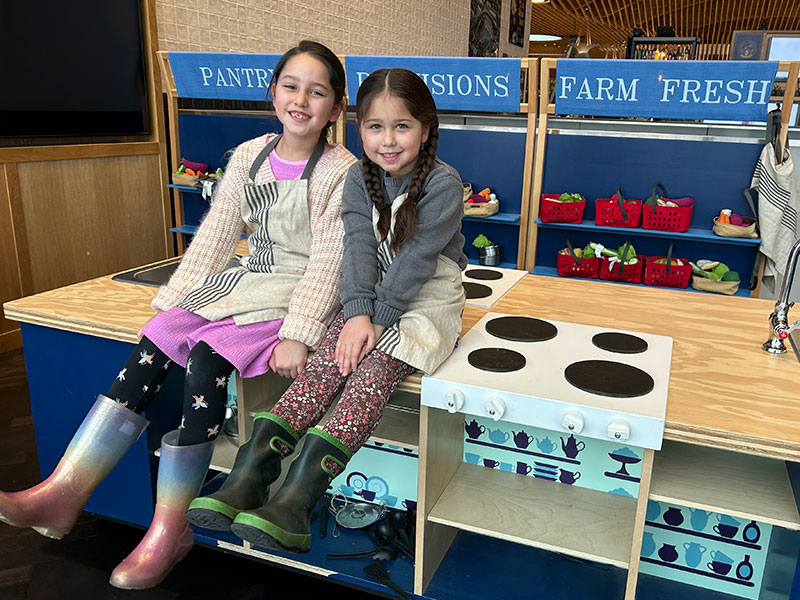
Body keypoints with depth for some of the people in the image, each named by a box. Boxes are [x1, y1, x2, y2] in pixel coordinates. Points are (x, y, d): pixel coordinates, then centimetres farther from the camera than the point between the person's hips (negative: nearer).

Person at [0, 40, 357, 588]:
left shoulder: (342, 172, -7)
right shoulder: (248, 156, 9)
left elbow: (328, 259, -14)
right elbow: (216, 232, 9)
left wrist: (298, 336, -22)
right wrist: (176, 297, 2)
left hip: (297, 293, -6)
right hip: (248, 278, 6)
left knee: (207, 359, -26)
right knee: (156, 342, -14)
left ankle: (170, 529, -12)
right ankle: (64, 492, -10)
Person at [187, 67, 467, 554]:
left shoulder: (443, 184, -11)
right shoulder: (359, 178, 4)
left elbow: (416, 259, -18)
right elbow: (359, 246, -9)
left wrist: (377, 319, -23)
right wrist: (358, 312, -23)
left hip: (428, 299, -4)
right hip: (374, 295, 5)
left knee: (376, 363, -30)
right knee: (332, 357, -22)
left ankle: (298, 497, -41)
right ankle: (253, 468, -33)